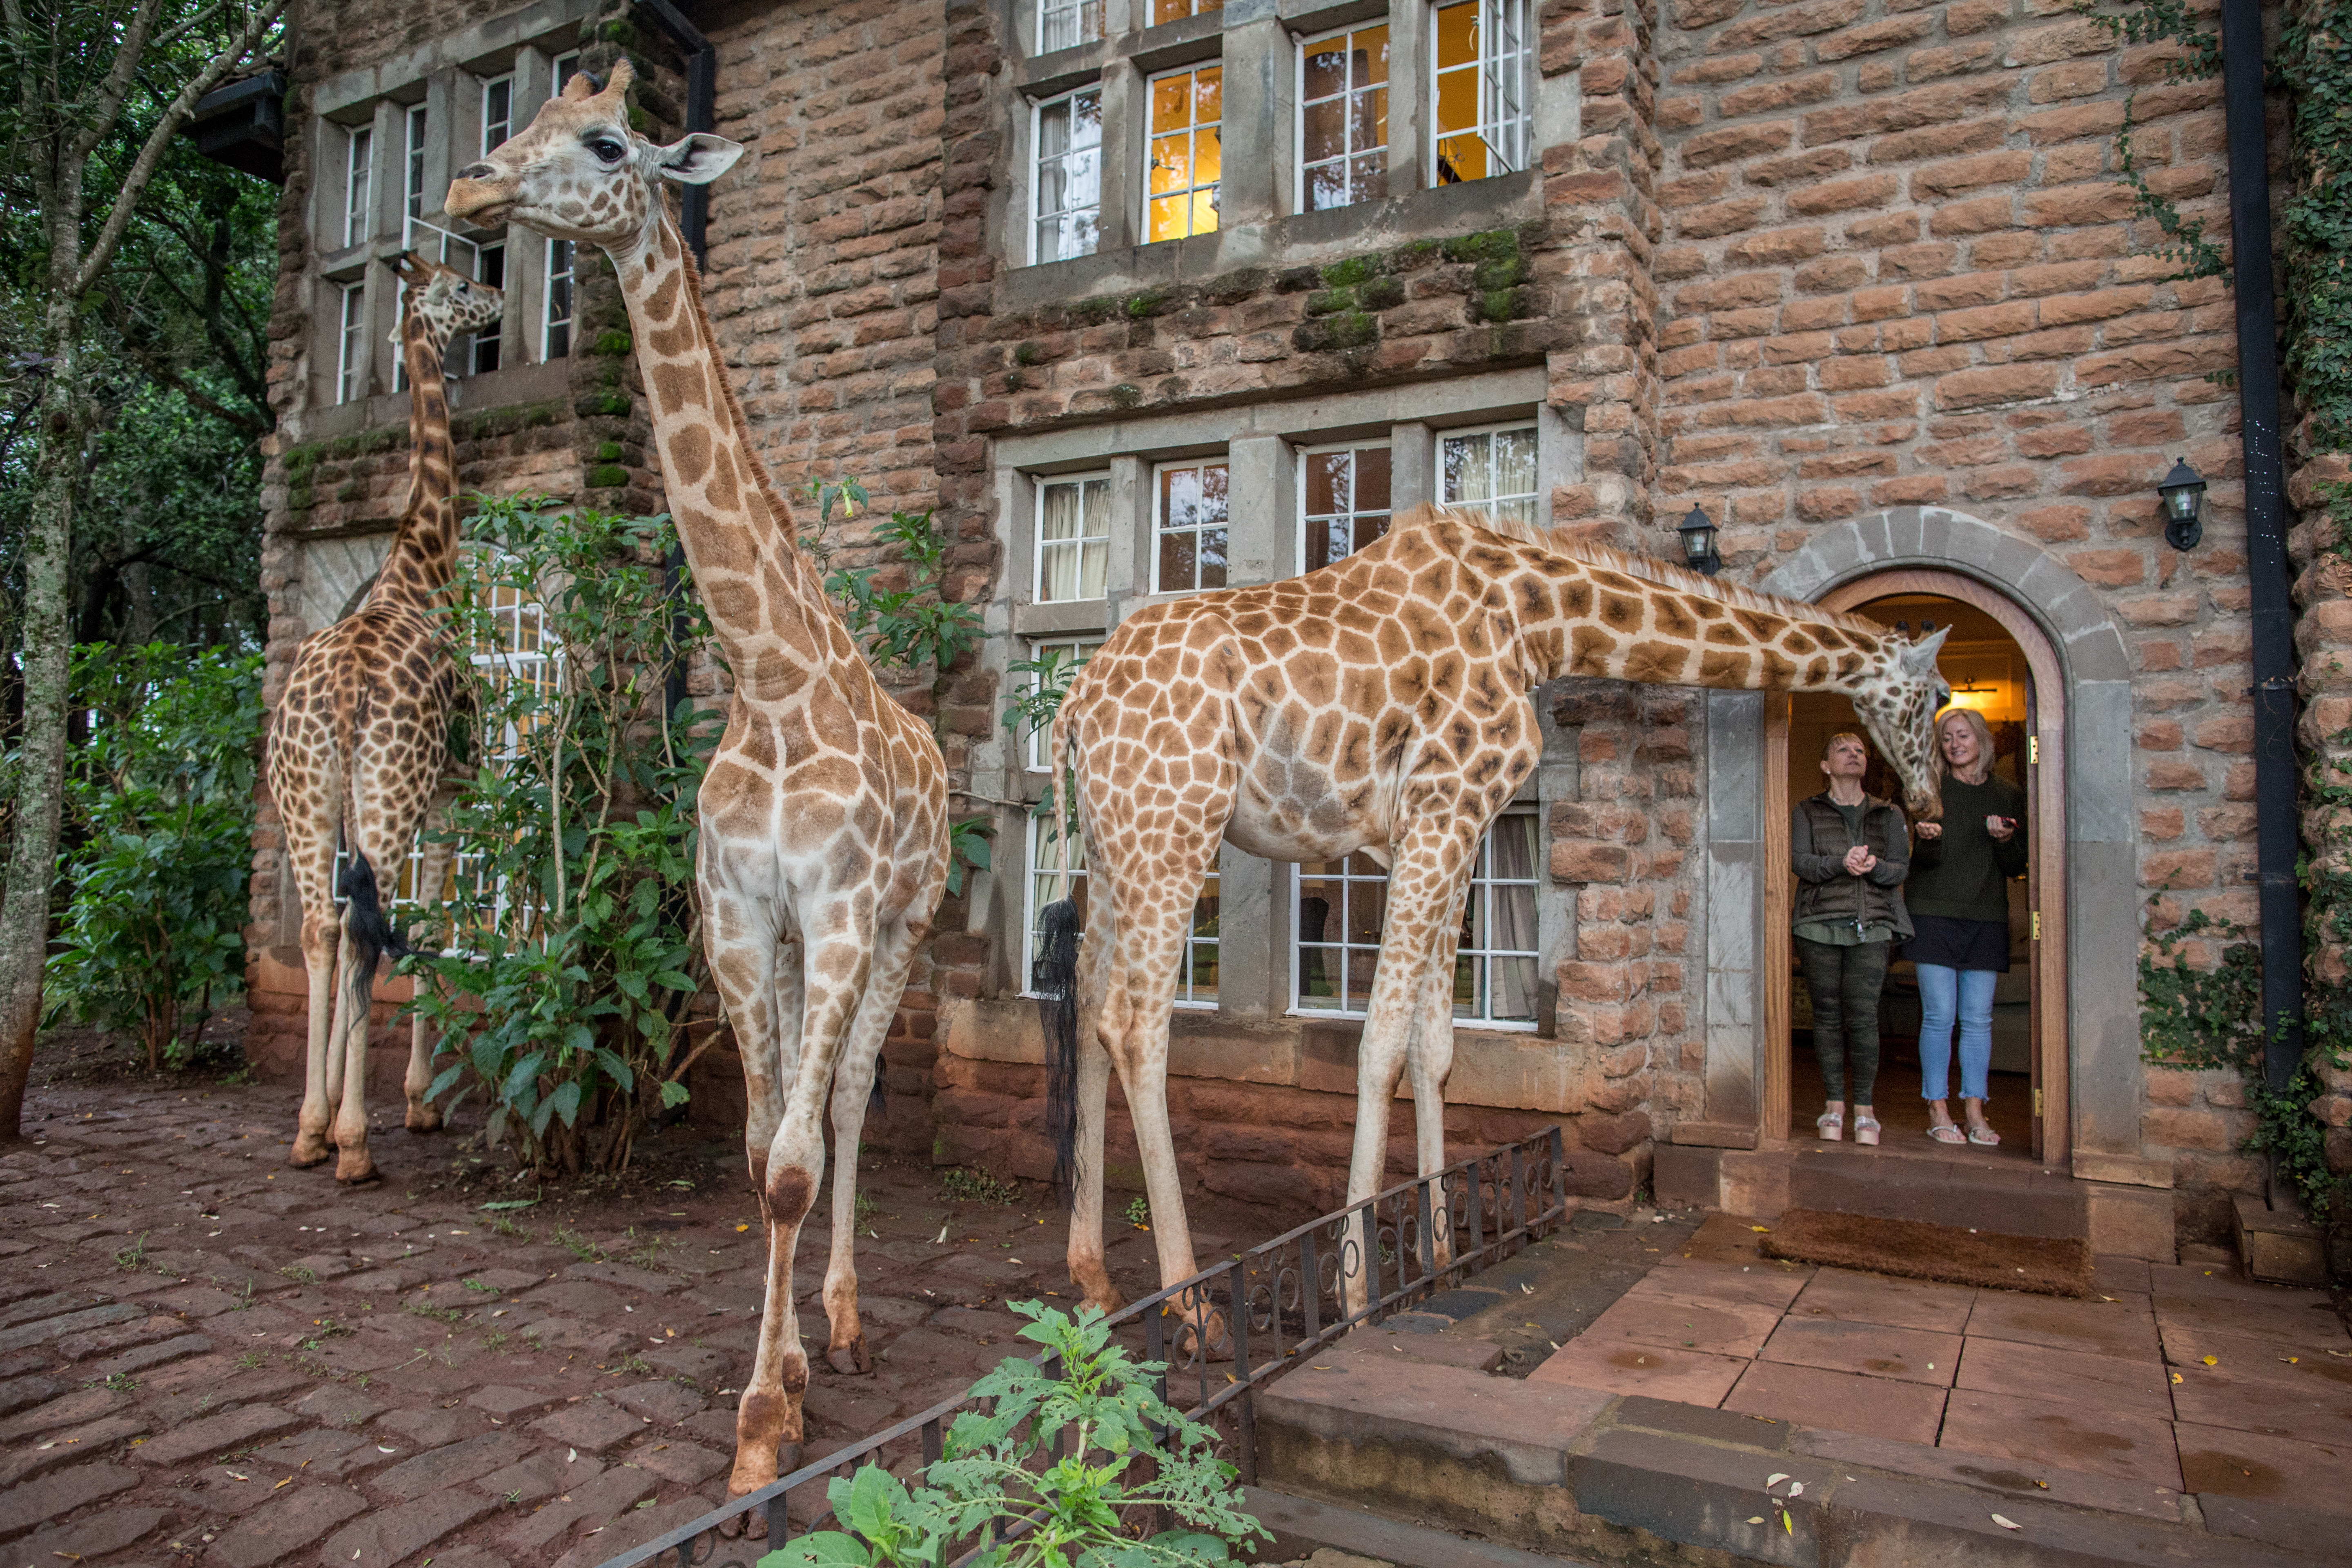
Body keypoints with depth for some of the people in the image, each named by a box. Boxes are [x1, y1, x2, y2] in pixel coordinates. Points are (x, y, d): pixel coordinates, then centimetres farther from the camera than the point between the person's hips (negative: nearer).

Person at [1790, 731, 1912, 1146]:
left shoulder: (1889, 814, 15)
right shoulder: (1806, 811, 11)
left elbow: (1900, 867, 5)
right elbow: (1800, 861, -3)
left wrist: (1873, 866, -17)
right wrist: (1841, 864, -21)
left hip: (1872, 926, 0)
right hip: (1820, 925, 0)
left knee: (1863, 1015, -9)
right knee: (1827, 1014, 1)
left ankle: (1864, 1111, 1)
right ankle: (1835, 1107, 10)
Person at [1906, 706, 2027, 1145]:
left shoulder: (2009, 796, 11)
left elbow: (2017, 868, 10)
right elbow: (1920, 859, -3)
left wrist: (2006, 841, -10)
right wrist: (1928, 841, -26)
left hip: (1986, 919, 2)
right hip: (1936, 914, -2)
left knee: (1978, 1019, 3)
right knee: (1939, 1015, -4)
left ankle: (1974, 1112, 10)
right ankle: (1938, 1112, 3)